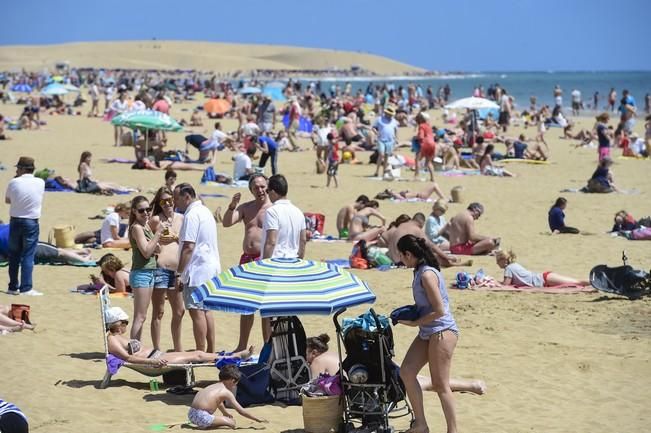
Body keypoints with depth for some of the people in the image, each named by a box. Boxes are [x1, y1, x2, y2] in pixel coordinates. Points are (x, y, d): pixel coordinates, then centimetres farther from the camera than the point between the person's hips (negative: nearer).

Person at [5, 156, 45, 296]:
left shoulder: (13, 182, -7)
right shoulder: (40, 183, -5)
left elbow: (7, 200, 6)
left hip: (15, 221, 1)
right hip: (31, 222, -1)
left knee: (14, 255, 11)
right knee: (28, 256, 0)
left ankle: (13, 287, 15)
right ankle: (26, 288, -6)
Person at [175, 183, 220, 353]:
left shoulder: (191, 215, -15)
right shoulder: (205, 211, 16)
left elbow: (188, 247, -20)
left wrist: (179, 274, -18)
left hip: (197, 270, -10)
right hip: (211, 268, 10)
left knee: (197, 312, -7)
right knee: (206, 310, 14)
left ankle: (201, 353, -6)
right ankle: (211, 351, 17)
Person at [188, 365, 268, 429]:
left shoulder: (214, 386, 21)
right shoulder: (227, 393, -3)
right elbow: (241, 411, -1)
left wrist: (226, 413, 60)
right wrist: (258, 419, 7)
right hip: (202, 417, -9)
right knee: (231, 423, -7)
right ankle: (205, 426, -17)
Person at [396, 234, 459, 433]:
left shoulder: (427, 274, -18)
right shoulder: (420, 271, 11)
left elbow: (439, 311, -20)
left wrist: (414, 323, -12)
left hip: (441, 331, -9)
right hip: (427, 333, 9)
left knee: (440, 385, -5)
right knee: (406, 372, 2)